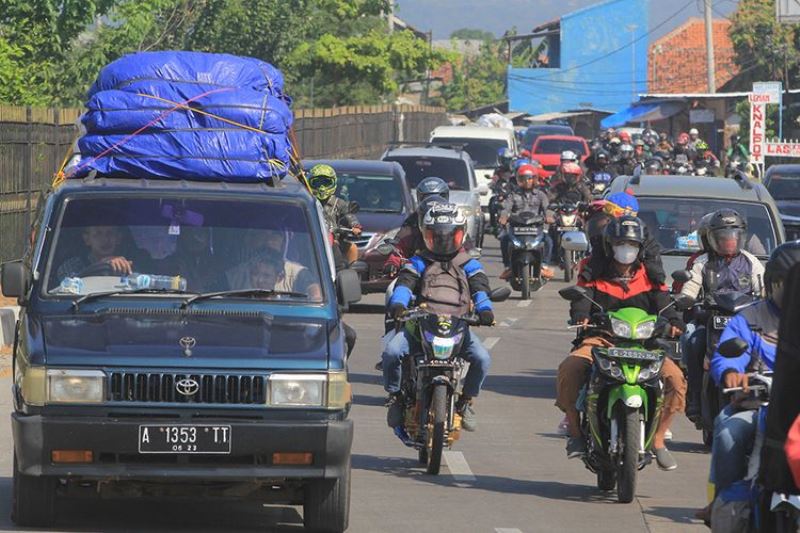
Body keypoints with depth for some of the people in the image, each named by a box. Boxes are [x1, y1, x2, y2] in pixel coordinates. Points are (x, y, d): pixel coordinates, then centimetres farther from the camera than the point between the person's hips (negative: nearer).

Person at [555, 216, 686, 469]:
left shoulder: (649, 276, 12)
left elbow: (662, 303, 0)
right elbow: (581, 299, -7)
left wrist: (673, 322, -23)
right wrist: (581, 317, -31)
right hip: (600, 341, -2)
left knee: (675, 377, -21)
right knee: (568, 369, -31)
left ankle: (658, 441, -5)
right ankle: (575, 433, -13)